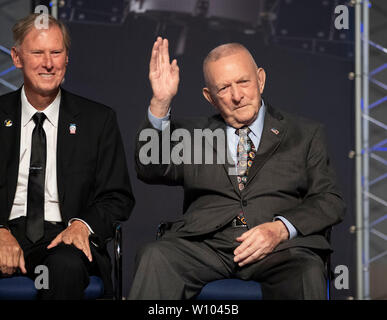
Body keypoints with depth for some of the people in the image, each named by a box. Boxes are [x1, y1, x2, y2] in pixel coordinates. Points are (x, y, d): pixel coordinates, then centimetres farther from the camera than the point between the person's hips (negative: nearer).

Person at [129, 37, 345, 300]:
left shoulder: (305, 135, 19)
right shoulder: (193, 134, 22)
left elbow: (330, 200, 11)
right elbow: (150, 171, 6)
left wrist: (280, 228, -9)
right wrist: (161, 103, -6)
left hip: (280, 248, -1)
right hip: (204, 243, 1)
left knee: (307, 273, -36)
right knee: (154, 258, -31)